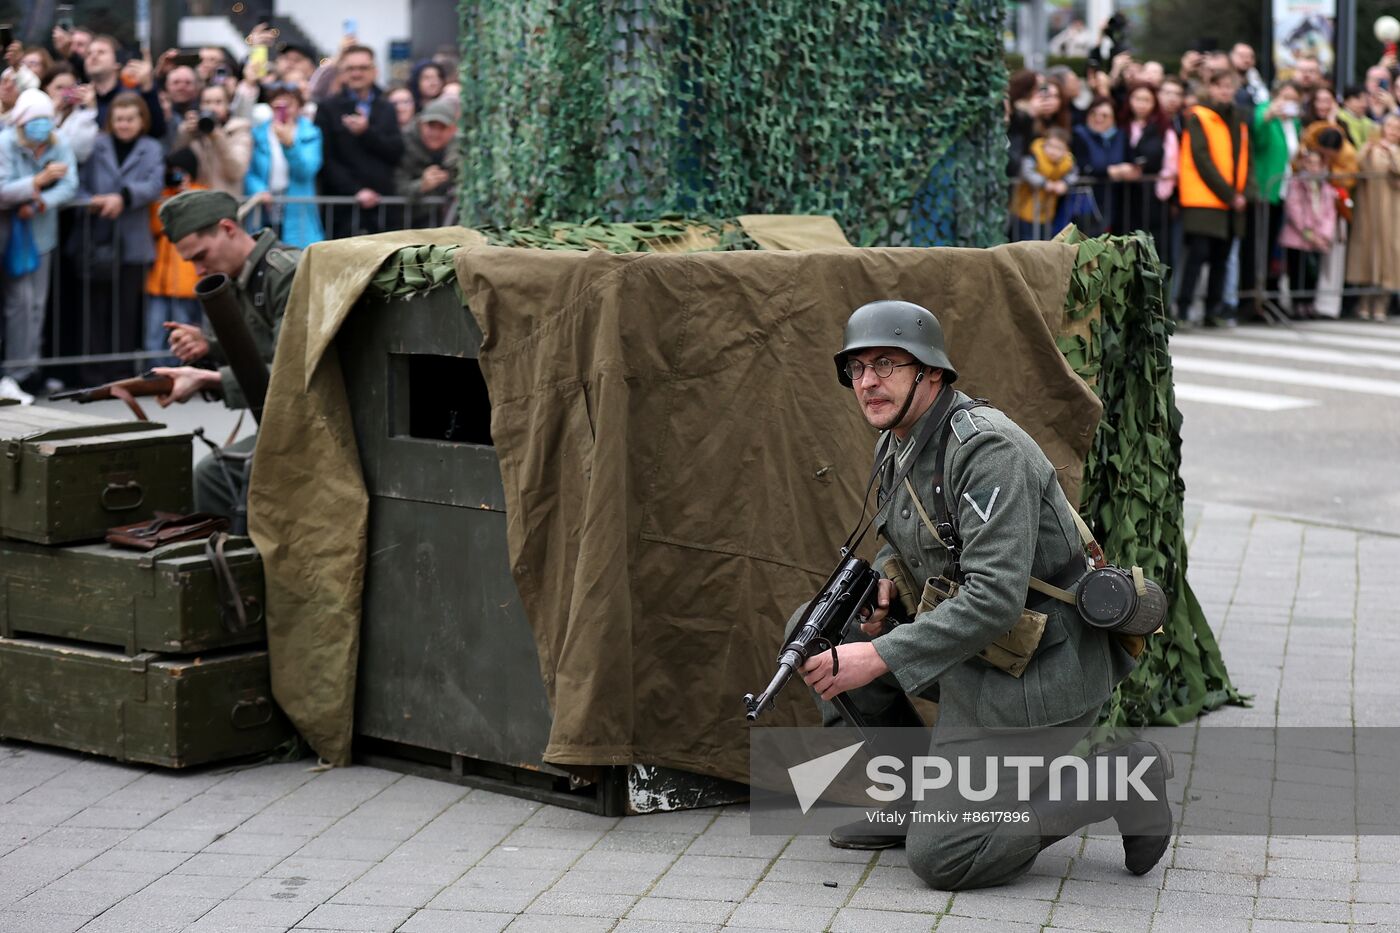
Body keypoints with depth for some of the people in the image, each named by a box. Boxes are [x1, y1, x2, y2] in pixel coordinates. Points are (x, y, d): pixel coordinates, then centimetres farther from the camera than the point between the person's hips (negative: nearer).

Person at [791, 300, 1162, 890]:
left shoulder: (987, 448, -22)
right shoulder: (896, 447, 8)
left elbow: (996, 598, -29)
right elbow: (905, 540, 27)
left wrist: (879, 658, -27)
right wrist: (882, 577, 2)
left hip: (1035, 672, -9)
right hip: (973, 650, 9)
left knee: (939, 858, -13)